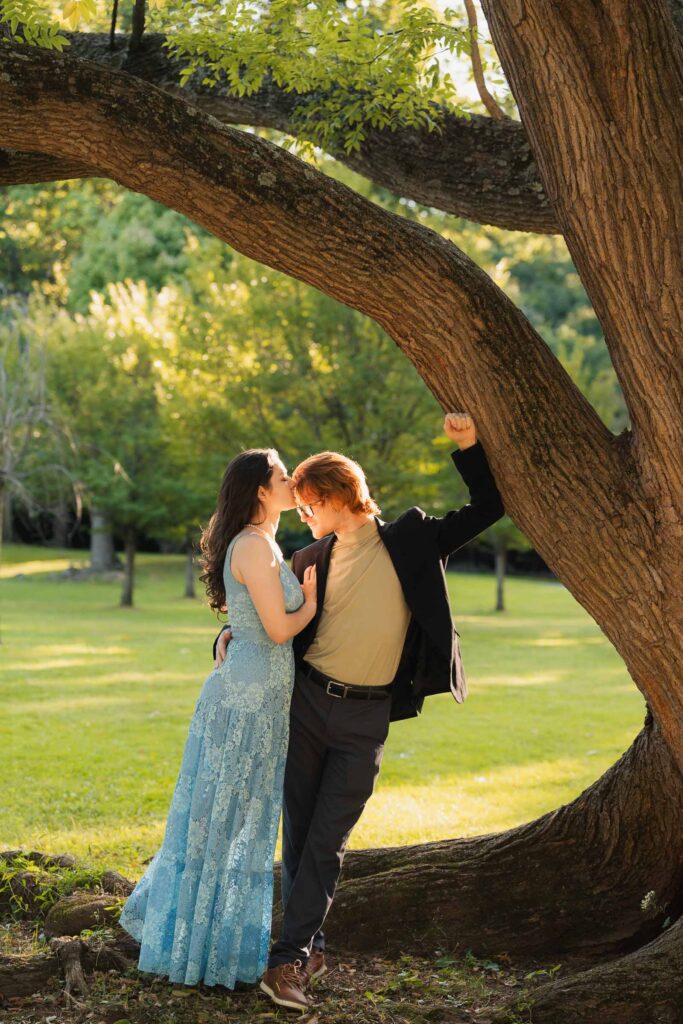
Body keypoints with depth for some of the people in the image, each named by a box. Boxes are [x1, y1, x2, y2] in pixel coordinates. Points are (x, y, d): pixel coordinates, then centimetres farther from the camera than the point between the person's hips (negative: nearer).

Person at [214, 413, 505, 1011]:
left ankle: (291, 955, 0)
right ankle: (310, 949, 16)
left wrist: (469, 445, -9)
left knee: (327, 842, -4)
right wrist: (231, 638, -3)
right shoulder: (311, 560, 9)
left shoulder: (410, 541, 1)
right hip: (307, 701, 3)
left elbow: (488, 508, 2)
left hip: (365, 719, -3)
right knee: (298, 834, 5)